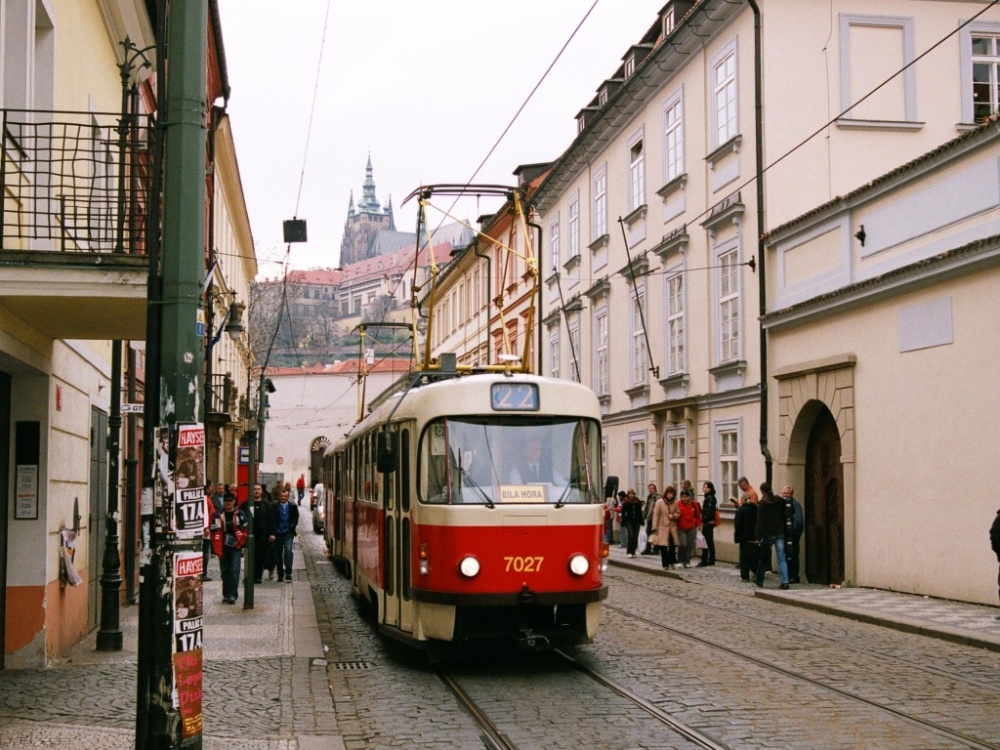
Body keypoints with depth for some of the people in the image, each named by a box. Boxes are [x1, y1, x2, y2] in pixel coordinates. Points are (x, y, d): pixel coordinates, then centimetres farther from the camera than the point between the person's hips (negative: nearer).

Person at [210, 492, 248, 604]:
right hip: (223, 548, 2)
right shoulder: (219, 516, 1)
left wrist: (240, 542, -3)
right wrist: (217, 550, -9)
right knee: (225, 571, 10)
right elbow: (215, 534, -3)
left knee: (234, 570, -11)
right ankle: (226, 594, 21)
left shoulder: (240, 515, 0)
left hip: (236, 547, -2)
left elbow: (245, 530, 6)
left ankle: (233, 595, -11)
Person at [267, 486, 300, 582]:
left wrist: (290, 528, -5)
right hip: (277, 534, 1)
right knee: (278, 555, 7)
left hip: (288, 534, -1)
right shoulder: (274, 506, 0)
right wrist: (271, 534, -12)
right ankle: (280, 575, 21)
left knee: (288, 550, -21)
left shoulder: (293, 507, 4)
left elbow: (295, 520, 10)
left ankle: (288, 574, -20)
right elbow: (271, 521, -4)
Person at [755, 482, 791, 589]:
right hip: (780, 533, 3)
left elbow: (760, 521, -12)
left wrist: (758, 536, -10)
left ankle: (759, 581, 20)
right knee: (781, 558, 1)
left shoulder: (762, 504, -10)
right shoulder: (780, 501, 4)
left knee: (763, 558, 10)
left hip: (768, 534, -3)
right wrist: (784, 531, 14)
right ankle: (785, 581, -9)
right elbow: (784, 517, 9)